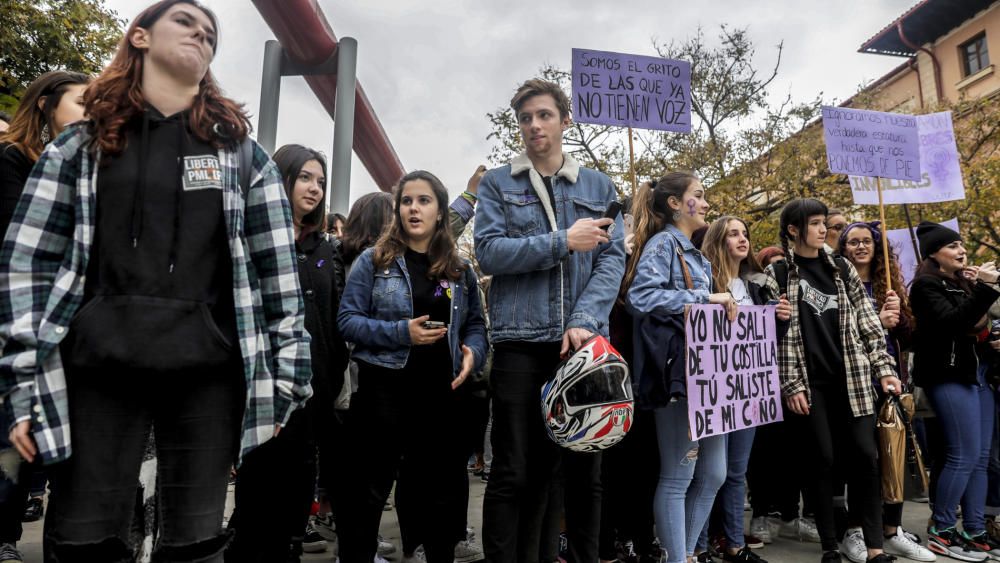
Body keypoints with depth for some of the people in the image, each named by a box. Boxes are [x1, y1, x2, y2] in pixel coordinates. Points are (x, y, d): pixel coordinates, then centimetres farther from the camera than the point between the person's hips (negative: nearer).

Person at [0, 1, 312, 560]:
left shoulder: (243, 153, 10)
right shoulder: (81, 147, 10)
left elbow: (278, 275, 4)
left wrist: (282, 381, -1)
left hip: (206, 372, 0)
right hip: (98, 369, 0)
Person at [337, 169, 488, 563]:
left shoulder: (460, 271, 9)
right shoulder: (374, 260, 0)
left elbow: (476, 325, 12)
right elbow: (348, 320, -5)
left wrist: (473, 352, -10)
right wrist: (401, 332, -18)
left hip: (441, 394, 3)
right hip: (384, 390, -3)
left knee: (440, 492, 16)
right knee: (369, 491, 7)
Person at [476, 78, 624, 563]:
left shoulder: (598, 186, 13)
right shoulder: (497, 184, 9)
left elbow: (613, 259, 2)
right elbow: (489, 253, -6)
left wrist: (585, 321, -12)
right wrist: (563, 242, -11)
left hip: (584, 340, 2)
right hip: (520, 341, -2)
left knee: (585, 466, 10)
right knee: (516, 471, 3)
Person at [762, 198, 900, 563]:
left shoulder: (842, 269, 11)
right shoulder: (778, 274, -1)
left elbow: (868, 323, 11)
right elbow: (776, 336, -5)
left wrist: (884, 368, 2)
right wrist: (791, 386, -10)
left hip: (852, 376, 3)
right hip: (809, 381, -3)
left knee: (865, 455, 0)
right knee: (823, 458, 2)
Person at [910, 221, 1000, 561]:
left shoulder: (963, 283, 19)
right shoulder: (927, 285, -6)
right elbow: (951, 320, -20)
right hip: (948, 376, -8)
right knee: (963, 456, -9)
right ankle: (940, 532, 1)